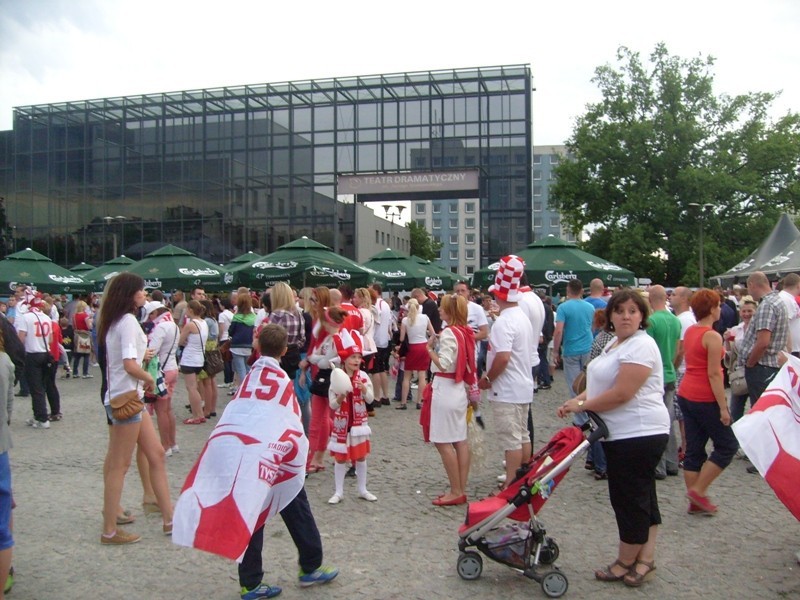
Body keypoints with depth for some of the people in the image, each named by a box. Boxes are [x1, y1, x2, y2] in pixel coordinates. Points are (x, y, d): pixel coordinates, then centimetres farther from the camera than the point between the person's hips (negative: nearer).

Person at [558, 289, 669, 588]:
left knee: (629, 499, 2)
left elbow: (620, 394, -23)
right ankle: (645, 560, 25)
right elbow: (601, 383, 20)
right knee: (643, 498, 16)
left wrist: (582, 405, -12)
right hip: (623, 433, 10)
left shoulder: (641, 346, -18)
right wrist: (578, 400, 3)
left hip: (638, 434, -10)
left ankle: (626, 563, 17)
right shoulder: (615, 343, 14)